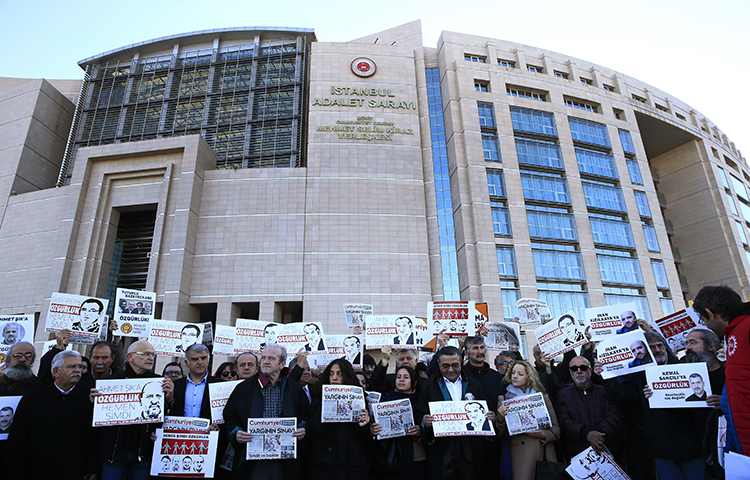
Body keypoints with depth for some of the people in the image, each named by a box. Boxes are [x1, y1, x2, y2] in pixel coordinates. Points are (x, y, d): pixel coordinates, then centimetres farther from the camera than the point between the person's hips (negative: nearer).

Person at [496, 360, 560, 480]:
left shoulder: (542, 397, 10)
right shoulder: (504, 399, 5)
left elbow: (556, 429, 9)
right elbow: (500, 435, 0)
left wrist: (543, 434, -10)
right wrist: (500, 419, -18)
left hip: (545, 453, 2)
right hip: (521, 453, -2)